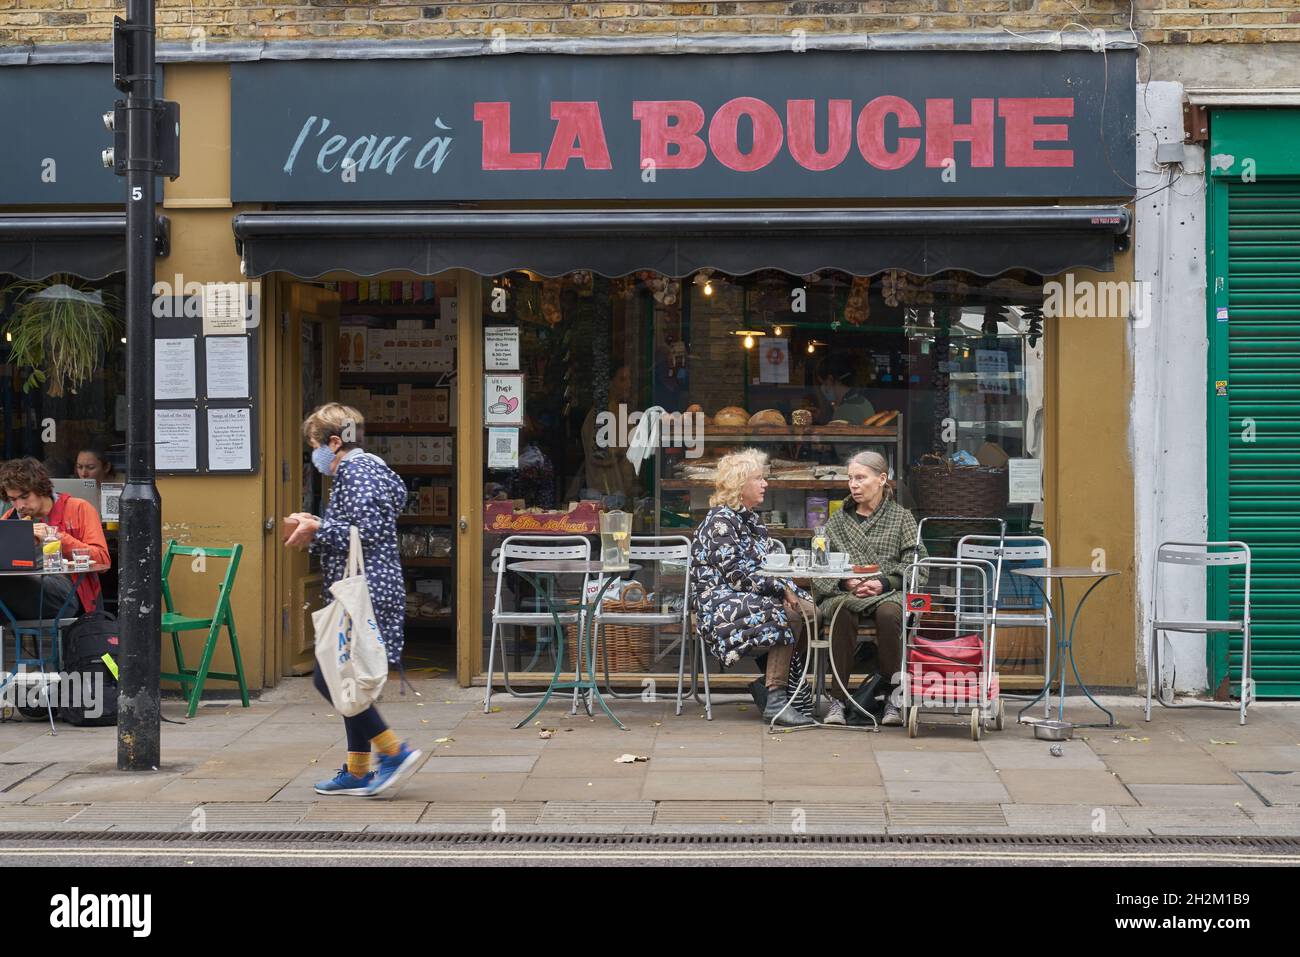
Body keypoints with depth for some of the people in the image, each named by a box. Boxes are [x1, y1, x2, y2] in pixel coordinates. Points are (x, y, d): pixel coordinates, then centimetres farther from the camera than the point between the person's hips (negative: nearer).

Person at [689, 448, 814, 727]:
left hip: (749, 598, 8)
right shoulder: (721, 520, -9)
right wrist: (781, 589, -17)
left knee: (809, 606, -14)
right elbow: (736, 573, -18)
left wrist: (786, 588, -3)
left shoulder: (752, 520, 19)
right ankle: (776, 701, -25)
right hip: (720, 604, -8)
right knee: (788, 615, -28)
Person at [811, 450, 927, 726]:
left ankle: (893, 698, -26)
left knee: (888, 613, -37)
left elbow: (916, 564, 2)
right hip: (843, 593, 1)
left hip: (889, 593, -1)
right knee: (843, 613, -35)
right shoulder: (838, 520, 18)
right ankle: (837, 699, -31)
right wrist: (845, 582, -11)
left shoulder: (901, 518, 13)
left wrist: (883, 584, -13)